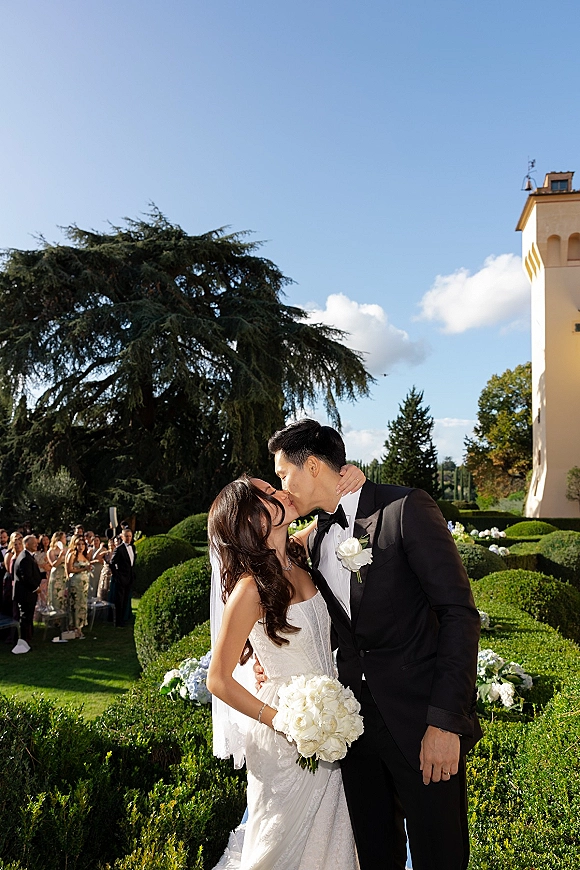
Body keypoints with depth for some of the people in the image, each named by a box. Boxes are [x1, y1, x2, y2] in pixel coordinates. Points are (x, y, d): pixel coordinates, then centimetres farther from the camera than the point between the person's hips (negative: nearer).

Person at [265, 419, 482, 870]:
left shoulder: (405, 508, -13)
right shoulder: (316, 537, 9)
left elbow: (459, 613, -15)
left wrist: (445, 720, -19)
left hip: (420, 720, -6)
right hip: (357, 719, 6)